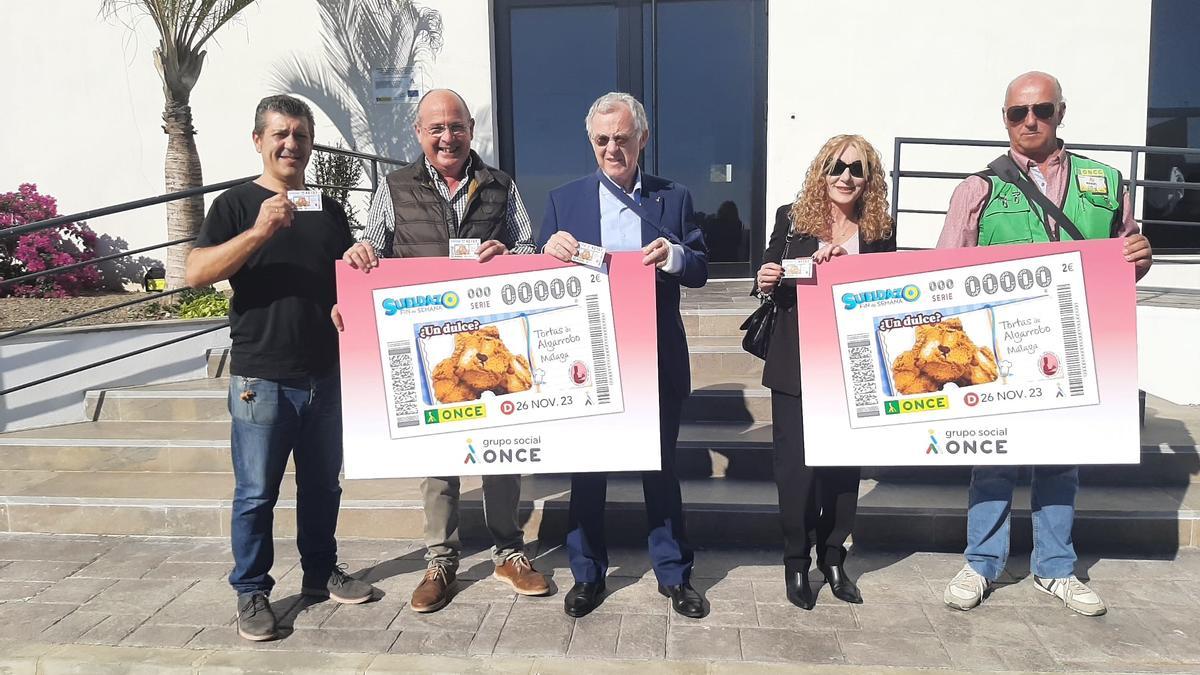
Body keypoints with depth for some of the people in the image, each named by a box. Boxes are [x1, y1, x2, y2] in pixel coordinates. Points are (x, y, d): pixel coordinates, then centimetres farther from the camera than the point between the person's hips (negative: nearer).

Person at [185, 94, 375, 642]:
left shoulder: (329, 211, 12)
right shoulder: (237, 204, -1)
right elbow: (195, 273, -13)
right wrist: (260, 232, -24)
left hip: (326, 376, 5)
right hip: (261, 379, -4)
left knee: (323, 484, 15)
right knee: (256, 493, 4)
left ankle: (320, 572, 31)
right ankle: (251, 592, 19)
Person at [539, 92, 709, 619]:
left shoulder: (674, 198, 5)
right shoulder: (563, 200, 4)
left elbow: (700, 271, 1)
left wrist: (674, 255, -22)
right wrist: (550, 252, -21)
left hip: (656, 359, 0)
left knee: (661, 467, 12)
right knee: (586, 469, 10)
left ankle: (673, 572, 28)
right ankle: (587, 573, 27)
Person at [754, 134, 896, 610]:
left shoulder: (880, 230, 3)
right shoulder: (791, 218, 1)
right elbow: (769, 283, 8)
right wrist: (766, 283, -16)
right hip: (796, 364, -1)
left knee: (846, 461, 10)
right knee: (795, 462, 2)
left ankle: (833, 558, 27)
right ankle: (796, 563, 19)